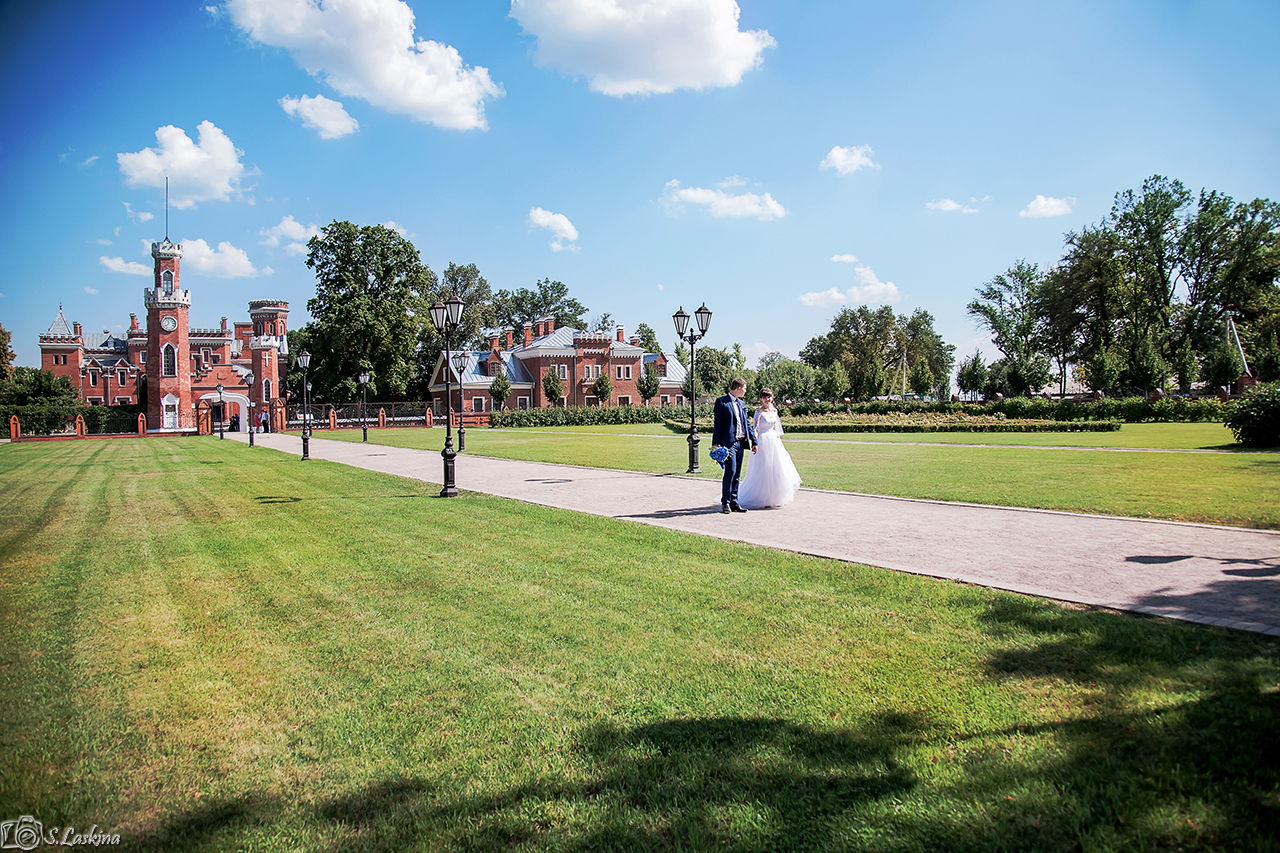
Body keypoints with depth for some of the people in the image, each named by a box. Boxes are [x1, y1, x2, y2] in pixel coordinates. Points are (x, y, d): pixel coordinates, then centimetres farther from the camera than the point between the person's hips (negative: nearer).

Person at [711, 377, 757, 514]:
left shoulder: (741, 403, 18)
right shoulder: (721, 401, -3)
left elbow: (747, 423, 22)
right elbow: (718, 423, -7)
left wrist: (753, 441, 17)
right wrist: (715, 443, -12)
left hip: (740, 442, 7)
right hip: (728, 442, -7)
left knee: (737, 474, 8)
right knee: (730, 471, -13)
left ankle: (734, 502, 13)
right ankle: (725, 503, -5)